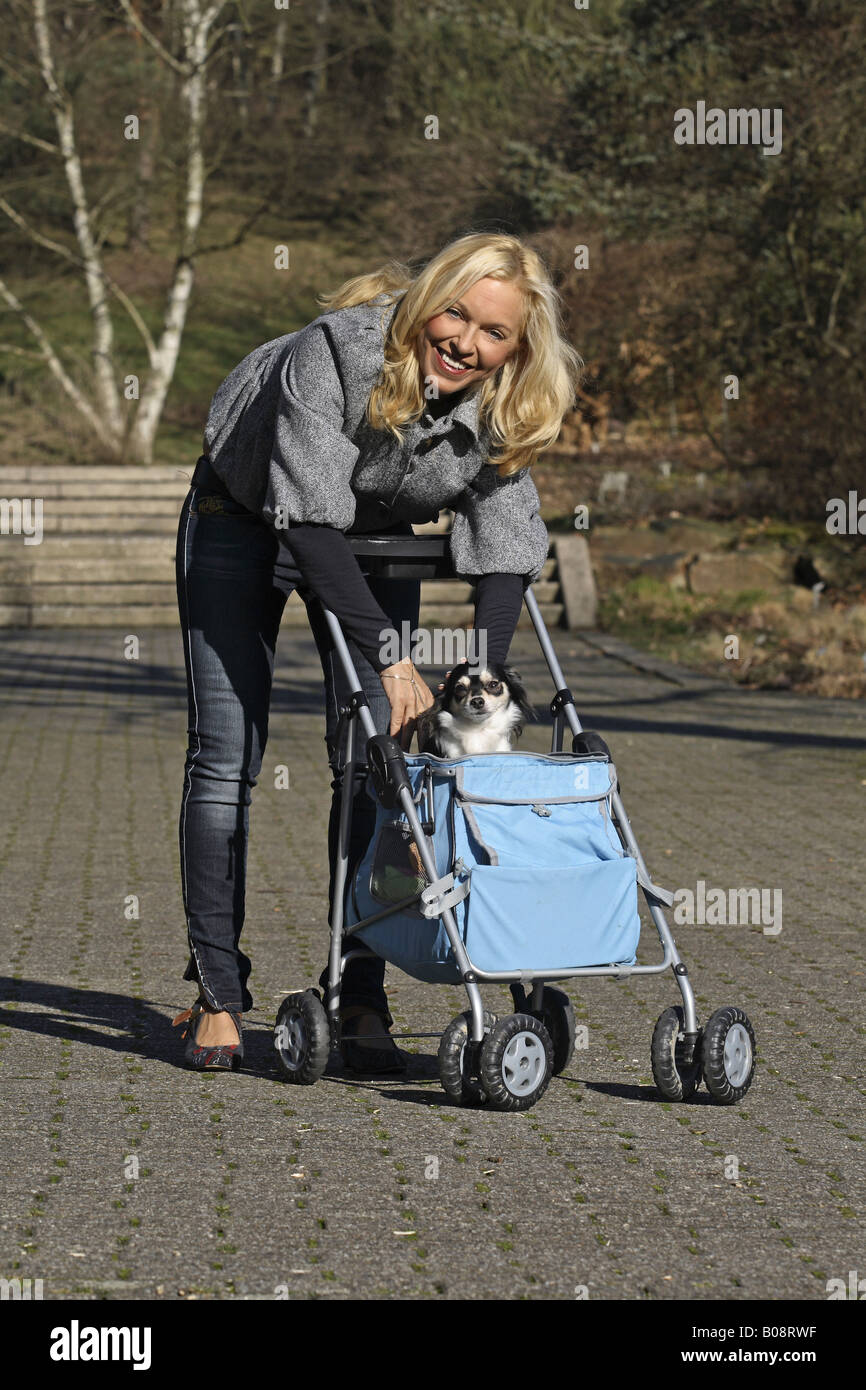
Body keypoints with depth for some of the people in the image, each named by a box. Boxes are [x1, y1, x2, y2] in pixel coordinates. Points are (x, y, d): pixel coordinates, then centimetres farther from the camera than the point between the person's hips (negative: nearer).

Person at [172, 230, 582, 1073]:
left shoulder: (502, 411, -22)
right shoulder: (340, 349, -37)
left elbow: (504, 550, -19)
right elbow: (309, 517, -38)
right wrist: (389, 655, -42)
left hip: (372, 536, 4)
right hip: (246, 516, -3)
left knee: (376, 755, -7)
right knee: (226, 754, -7)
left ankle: (360, 998, -1)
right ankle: (216, 994, 1)